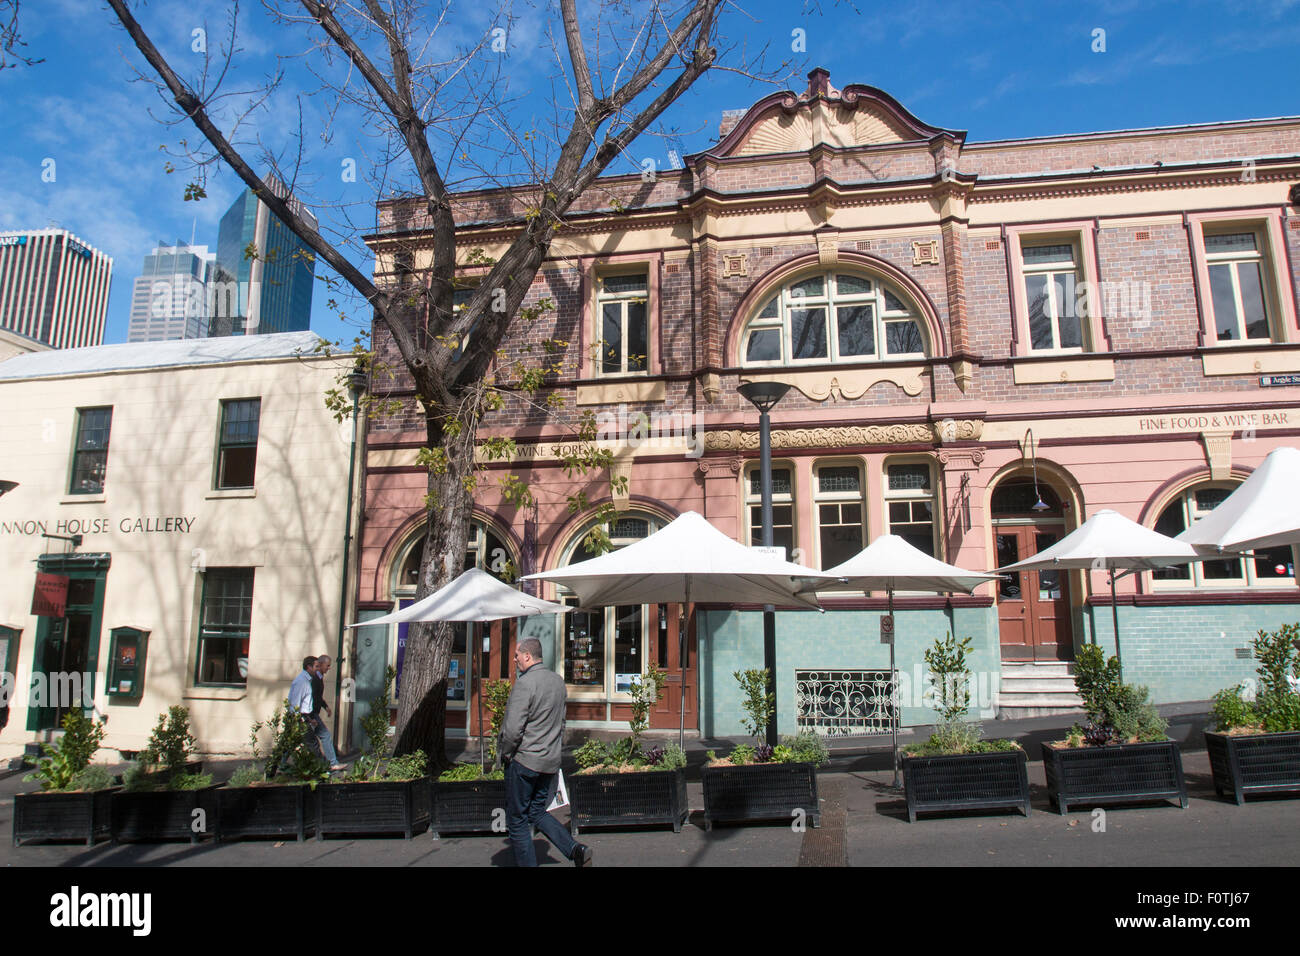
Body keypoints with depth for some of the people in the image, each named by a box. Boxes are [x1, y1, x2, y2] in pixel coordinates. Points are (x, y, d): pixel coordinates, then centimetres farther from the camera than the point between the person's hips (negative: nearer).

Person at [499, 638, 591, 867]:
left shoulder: (524, 683, -17)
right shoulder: (558, 680, 7)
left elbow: (513, 729, -21)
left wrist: (505, 753, -4)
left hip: (524, 760, -8)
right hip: (551, 761, 8)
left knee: (517, 821, 7)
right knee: (537, 812, 19)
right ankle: (576, 849, 5)